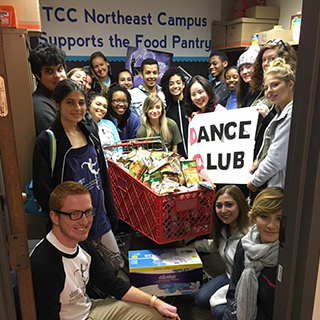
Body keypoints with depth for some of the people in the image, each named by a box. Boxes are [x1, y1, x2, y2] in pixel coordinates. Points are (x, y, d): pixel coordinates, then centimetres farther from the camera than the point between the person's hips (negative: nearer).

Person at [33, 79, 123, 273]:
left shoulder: (91, 135, 5)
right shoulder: (47, 141, -13)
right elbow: (42, 190, -14)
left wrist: (112, 216, 10)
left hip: (100, 219, 6)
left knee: (116, 265, 15)